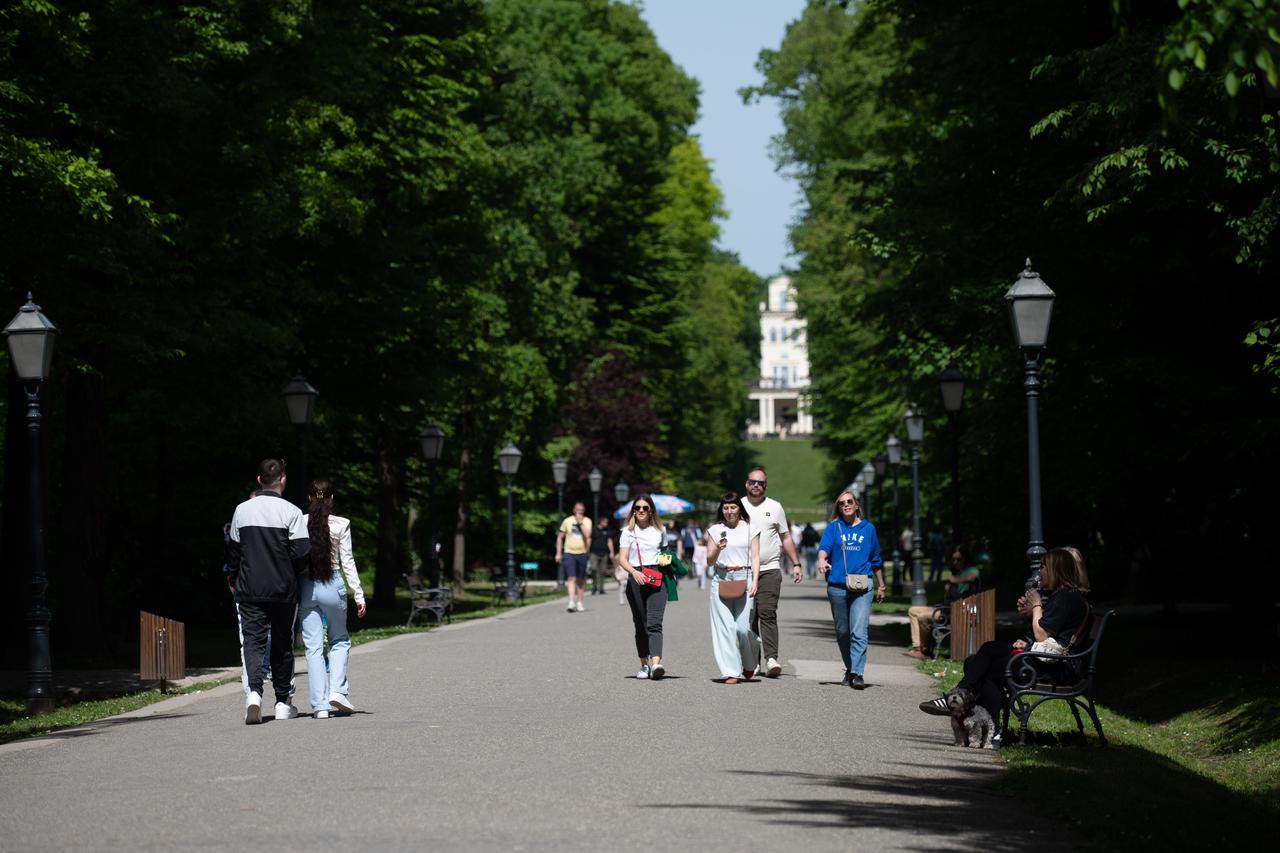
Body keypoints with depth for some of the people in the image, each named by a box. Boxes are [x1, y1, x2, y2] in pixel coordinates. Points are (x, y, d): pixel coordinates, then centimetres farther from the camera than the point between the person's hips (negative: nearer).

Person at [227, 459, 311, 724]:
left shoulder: (242, 510, 2)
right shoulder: (290, 512, -8)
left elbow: (233, 550, 9)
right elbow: (302, 552, -11)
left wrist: (235, 579, 23)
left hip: (249, 590, 1)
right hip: (283, 590, -1)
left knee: (253, 640, 0)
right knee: (282, 644, 10)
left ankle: (254, 692, -24)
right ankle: (282, 704, 18)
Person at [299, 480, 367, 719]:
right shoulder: (341, 525, -4)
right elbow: (347, 562, -3)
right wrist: (358, 595, 1)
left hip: (305, 586, 1)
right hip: (332, 585, -1)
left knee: (313, 648, 5)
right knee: (339, 641, 18)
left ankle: (320, 705, 1)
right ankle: (337, 690, 1)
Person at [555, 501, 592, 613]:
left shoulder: (587, 521, 3)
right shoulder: (567, 521, 4)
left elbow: (587, 535, -13)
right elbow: (560, 537, 10)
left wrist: (580, 523, -13)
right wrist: (558, 553, 6)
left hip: (582, 553, 1)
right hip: (569, 553, -1)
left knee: (581, 580, 8)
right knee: (571, 578, -12)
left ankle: (579, 602, 21)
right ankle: (571, 602, -19)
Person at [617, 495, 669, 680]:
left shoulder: (659, 530, 13)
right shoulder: (628, 531, 7)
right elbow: (622, 559, -2)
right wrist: (634, 572, -20)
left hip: (656, 579, -1)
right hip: (636, 579, 1)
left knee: (654, 622, -16)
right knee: (640, 625, 7)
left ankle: (656, 663, -30)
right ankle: (644, 664, 19)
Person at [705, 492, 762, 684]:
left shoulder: (750, 529, 8)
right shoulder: (715, 530, 11)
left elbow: (755, 557, 5)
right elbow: (709, 560, 10)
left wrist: (755, 581, -8)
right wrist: (717, 549, -12)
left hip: (744, 579, -1)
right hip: (721, 580, 1)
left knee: (742, 626, -7)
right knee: (725, 626, -6)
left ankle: (749, 663, 22)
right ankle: (731, 672, -4)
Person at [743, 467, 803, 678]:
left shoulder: (775, 508, 9)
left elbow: (786, 538, 14)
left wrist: (796, 564, 8)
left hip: (770, 569, -1)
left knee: (767, 613, -14)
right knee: (749, 617, 3)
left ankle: (771, 658, -22)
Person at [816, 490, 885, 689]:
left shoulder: (868, 528, 13)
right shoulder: (833, 528, 10)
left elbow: (876, 560, 19)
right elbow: (824, 546, -8)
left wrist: (881, 586, 22)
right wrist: (822, 560, -30)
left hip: (862, 585, -1)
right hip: (837, 585, 1)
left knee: (859, 631, -14)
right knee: (842, 632, 9)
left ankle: (857, 673, -19)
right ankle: (849, 670, 24)